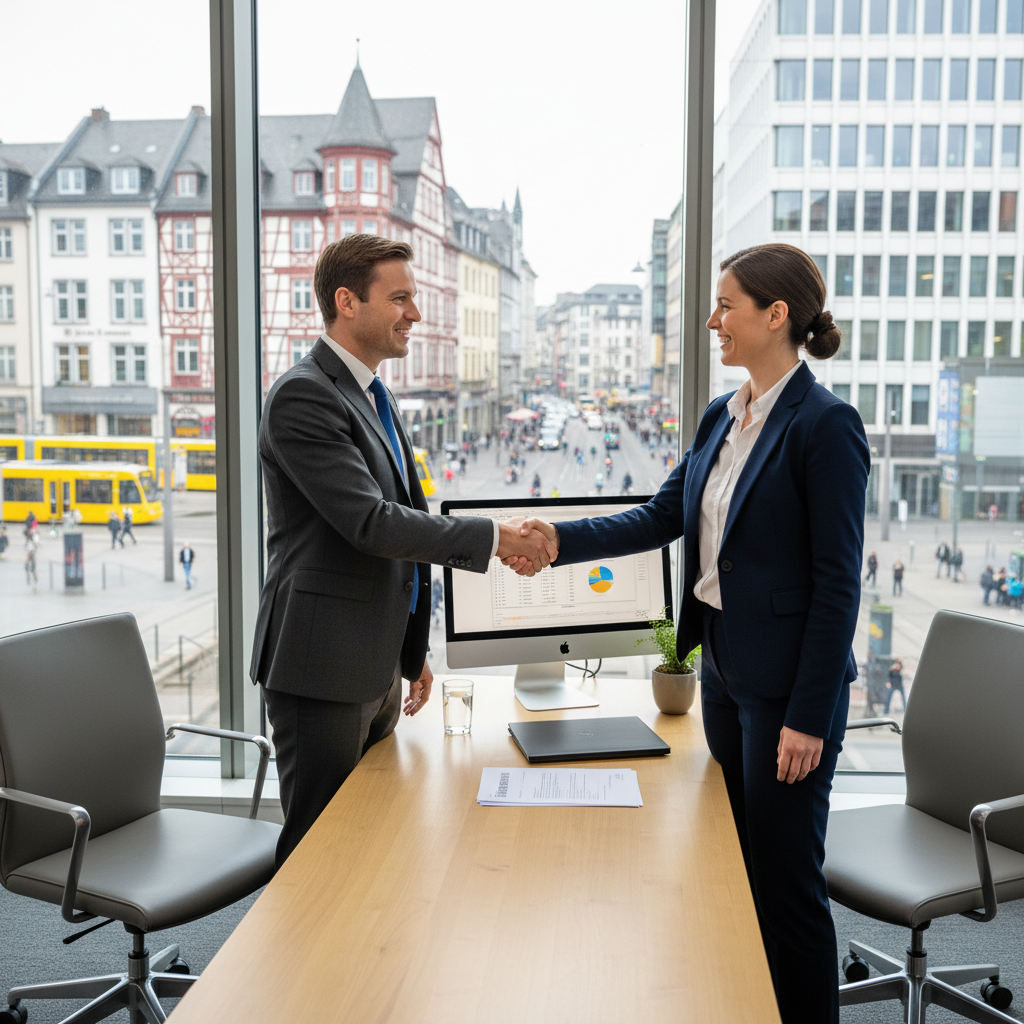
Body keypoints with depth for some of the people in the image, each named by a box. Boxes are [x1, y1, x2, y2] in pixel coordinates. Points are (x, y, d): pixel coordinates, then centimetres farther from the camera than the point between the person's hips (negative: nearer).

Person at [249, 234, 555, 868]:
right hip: (323, 669, -9)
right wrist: (494, 538, -19)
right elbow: (369, 524, -24)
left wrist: (412, 651, 22)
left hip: (378, 665, 9)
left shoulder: (375, 395, 15)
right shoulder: (303, 396, -16)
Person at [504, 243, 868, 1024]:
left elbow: (837, 581, -17)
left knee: (786, 880, 4)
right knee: (740, 868, 18)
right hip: (725, 670, 8)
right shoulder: (722, 418, 10)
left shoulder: (824, 425, -16)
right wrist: (561, 539, 2)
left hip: (788, 684, -8)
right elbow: (659, 520, 13)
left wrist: (809, 717, -17)